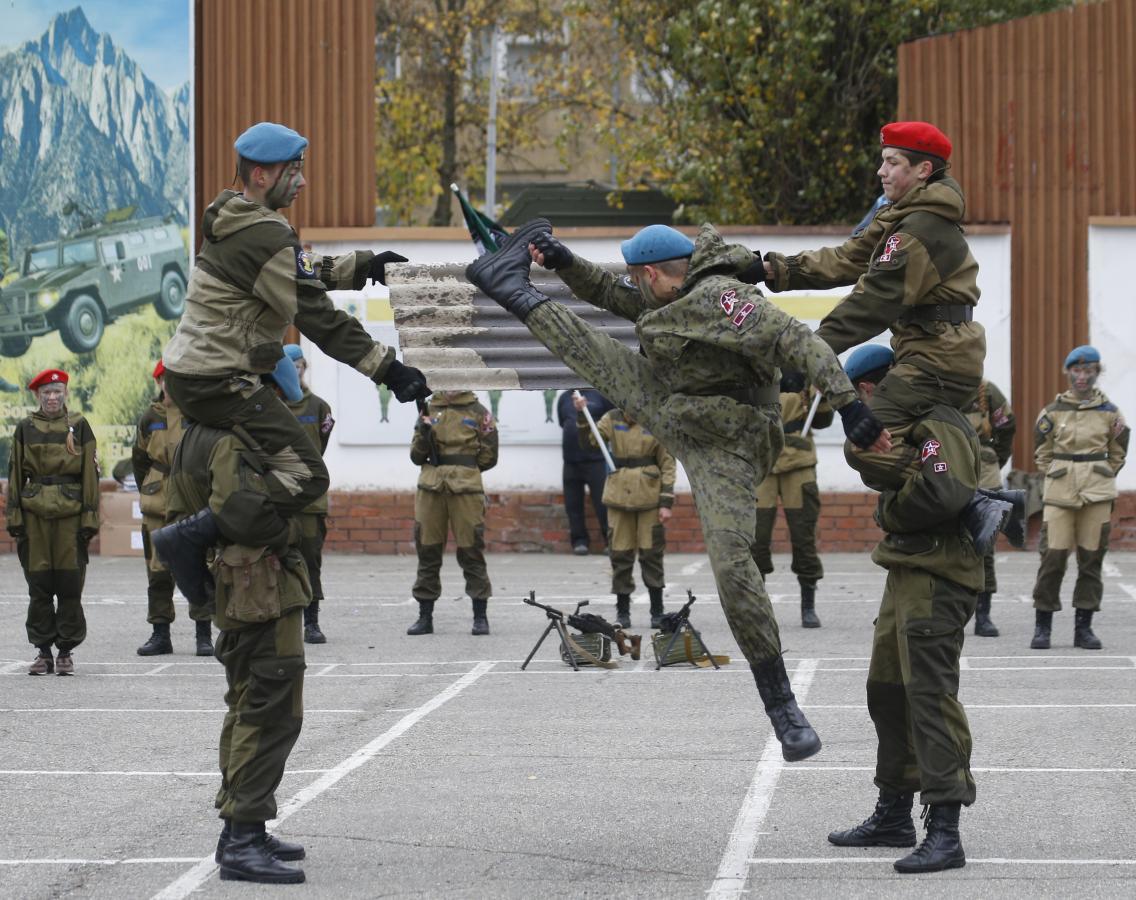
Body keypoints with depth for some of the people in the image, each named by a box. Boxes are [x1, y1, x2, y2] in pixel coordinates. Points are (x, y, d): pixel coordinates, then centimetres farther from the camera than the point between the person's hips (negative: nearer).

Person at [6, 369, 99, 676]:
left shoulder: (79, 426, 4)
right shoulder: (25, 429, 7)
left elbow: (90, 474, 3)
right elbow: (15, 475, 7)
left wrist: (90, 517, -4)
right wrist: (14, 516, 0)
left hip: (71, 513, -1)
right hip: (35, 513, 1)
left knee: (70, 583, -1)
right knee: (39, 584, 2)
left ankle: (66, 650, 7)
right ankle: (43, 650, 9)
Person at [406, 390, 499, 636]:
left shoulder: (478, 413, 7)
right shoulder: (428, 411, 13)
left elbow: (488, 457, 7)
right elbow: (417, 456, 11)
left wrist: (462, 470, 6)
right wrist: (423, 434, -6)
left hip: (466, 491, -3)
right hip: (431, 490, 3)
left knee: (471, 551, -3)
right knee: (427, 553, 4)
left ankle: (480, 616, 4)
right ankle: (425, 617, 10)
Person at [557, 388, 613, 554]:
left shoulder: (599, 396, 0)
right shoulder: (564, 398, 11)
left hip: (595, 459, -4)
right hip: (571, 459, 4)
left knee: (602, 502, -6)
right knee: (573, 503, 5)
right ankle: (579, 540, 14)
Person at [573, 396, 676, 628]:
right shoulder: (612, 419, 6)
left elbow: (668, 463, -1)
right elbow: (589, 443, -1)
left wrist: (666, 502, -6)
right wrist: (581, 416, -14)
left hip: (649, 496, -2)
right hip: (619, 495, 2)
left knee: (651, 553, 0)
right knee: (621, 554, 4)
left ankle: (657, 612, 9)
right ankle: (622, 611, 13)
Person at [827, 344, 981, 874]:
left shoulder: (939, 429, -14)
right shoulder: (904, 428, 20)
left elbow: (943, 494, -29)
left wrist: (887, 511, -14)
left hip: (936, 581, -11)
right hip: (907, 576, 11)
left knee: (930, 695, -15)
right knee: (888, 691, 18)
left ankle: (945, 833, -18)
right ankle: (894, 816, 30)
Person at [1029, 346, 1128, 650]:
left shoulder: (1109, 412, 7)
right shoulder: (1053, 411, 5)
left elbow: (1117, 453, 15)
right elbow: (1042, 452, 13)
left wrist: (1101, 478, 7)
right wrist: (1056, 477, 6)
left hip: (1097, 494, 1)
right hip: (1059, 494, -1)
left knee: (1092, 558, 2)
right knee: (1053, 556, -6)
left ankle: (1083, 627, 9)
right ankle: (1042, 625, 1)